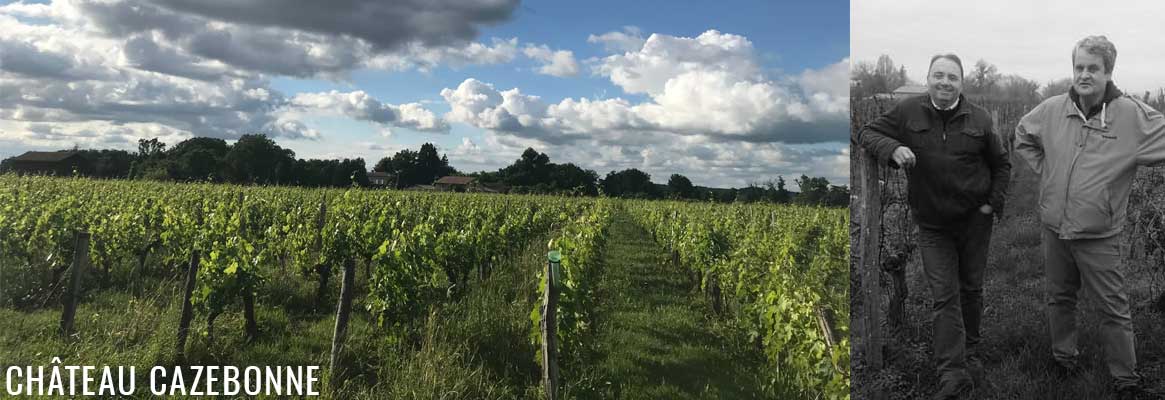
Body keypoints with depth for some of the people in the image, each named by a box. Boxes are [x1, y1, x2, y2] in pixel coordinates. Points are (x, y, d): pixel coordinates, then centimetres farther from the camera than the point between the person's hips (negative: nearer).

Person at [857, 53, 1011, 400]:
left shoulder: (979, 119, 0)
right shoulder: (907, 112, -4)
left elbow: (1001, 163, 10)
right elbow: (868, 133, -1)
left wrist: (994, 202, 1)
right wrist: (893, 148, -21)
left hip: (975, 219, 2)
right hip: (932, 225, -1)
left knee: (971, 289, 15)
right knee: (945, 296, -5)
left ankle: (968, 353, 35)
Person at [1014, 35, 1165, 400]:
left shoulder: (1133, 115, -12)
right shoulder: (1053, 109, -1)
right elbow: (1023, 136, 17)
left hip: (1098, 236, -3)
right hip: (1054, 228, 3)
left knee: (1114, 310, 5)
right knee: (1059, 298, 19)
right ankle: (1064, 356, 38)